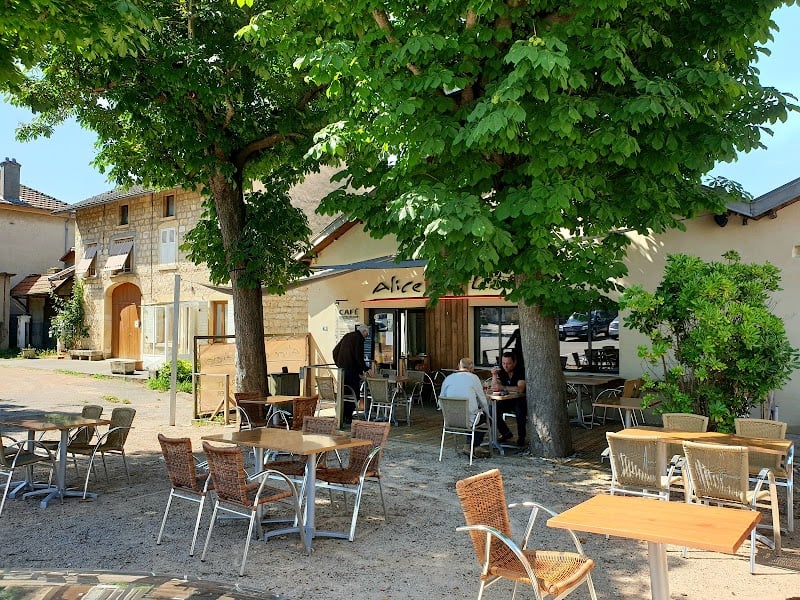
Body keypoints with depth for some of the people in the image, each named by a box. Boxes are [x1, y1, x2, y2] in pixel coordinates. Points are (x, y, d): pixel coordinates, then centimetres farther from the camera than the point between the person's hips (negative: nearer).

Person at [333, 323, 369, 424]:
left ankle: (342, 416, 17)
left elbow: (335, 351, 18)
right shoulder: (359, 338, -9)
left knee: (343, 393, 14)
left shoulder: (347, 336, 15)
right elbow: (358, 356, -17)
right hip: (352, 370, -8)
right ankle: (348, 417, -4)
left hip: (342, 369, 8)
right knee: (353, 394, -2)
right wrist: (365, 369, -9)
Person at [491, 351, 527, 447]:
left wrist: (502, 388, -37)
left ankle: (521, 437, -11)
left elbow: (520, 389, -28)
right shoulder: (501, 371, 1)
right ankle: (506, 433, 3)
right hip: (506, 401, 5)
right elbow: (494, 388, -3)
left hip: (520, 400, -4)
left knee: (520, 410, -35)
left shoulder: (521, 372, -14)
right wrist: (494, 375, -19)